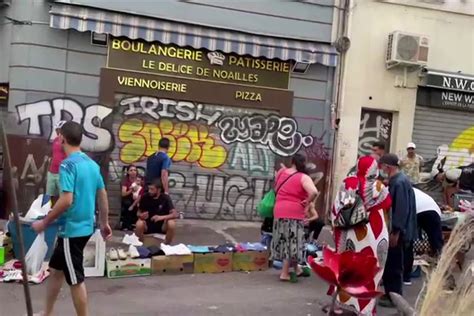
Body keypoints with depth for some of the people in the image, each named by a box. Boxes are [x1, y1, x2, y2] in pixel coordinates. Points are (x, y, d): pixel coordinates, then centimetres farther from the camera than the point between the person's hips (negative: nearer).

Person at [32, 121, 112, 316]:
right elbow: (103, 196, 12)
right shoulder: (92, 164, 7)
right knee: (56, 269, 23)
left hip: (72, 229, -9)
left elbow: (66, 201, -25)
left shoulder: (68, 165, -17)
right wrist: (104, 223, 21)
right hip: (85, 226, 9)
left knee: (75, 280, 3)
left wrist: (44, 222, -13)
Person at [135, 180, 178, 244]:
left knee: (172, 224, -32)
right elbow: (139, 213, 2)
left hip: (161, 225, 0)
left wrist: (162, 217, -36)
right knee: (139, 224, -33)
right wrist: (141, 215, -22)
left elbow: (175, 214, -21)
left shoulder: (165, 198, -13)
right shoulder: (145, 197, -10)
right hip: (147, 225, 1)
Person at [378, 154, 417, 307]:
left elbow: (402, 210, -24)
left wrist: (395, 232, -22)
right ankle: (390, 293, 27)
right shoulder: (396, 180, 11)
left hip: (397, 232, -10)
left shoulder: (400, 182, -21)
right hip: (394, 230, 10)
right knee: (389, 263, 17)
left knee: (394, 265, 1)